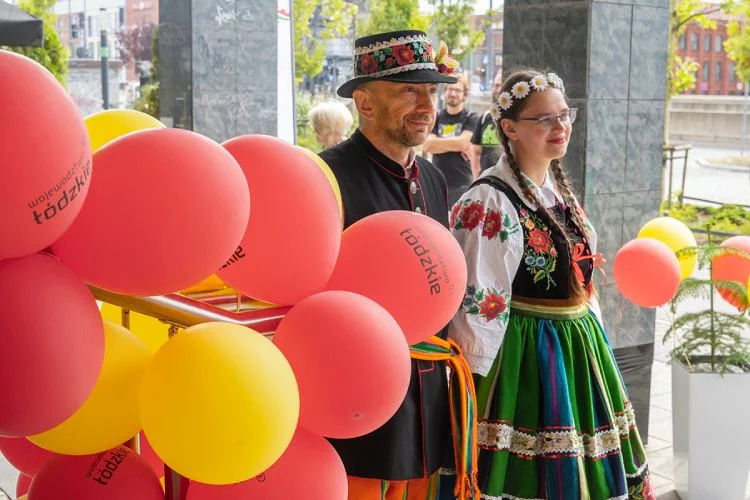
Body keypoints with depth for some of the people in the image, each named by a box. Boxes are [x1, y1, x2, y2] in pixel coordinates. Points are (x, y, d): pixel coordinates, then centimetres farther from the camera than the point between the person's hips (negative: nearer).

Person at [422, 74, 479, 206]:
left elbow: (462, 142, -14)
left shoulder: (471, 118, 1)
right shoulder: (436, 117, 10)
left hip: (462, 184, -3)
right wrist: (456, 146, -8)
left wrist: (437, 142, -3)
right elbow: (426, 146, -3)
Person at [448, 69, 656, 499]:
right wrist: (475, 381, -18)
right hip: (524, 357, -8)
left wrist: (590, 335, 17)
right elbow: (479, 304, -19)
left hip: (580, 347, 8)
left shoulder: (559, 189, 9)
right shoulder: (490, 202, -18)